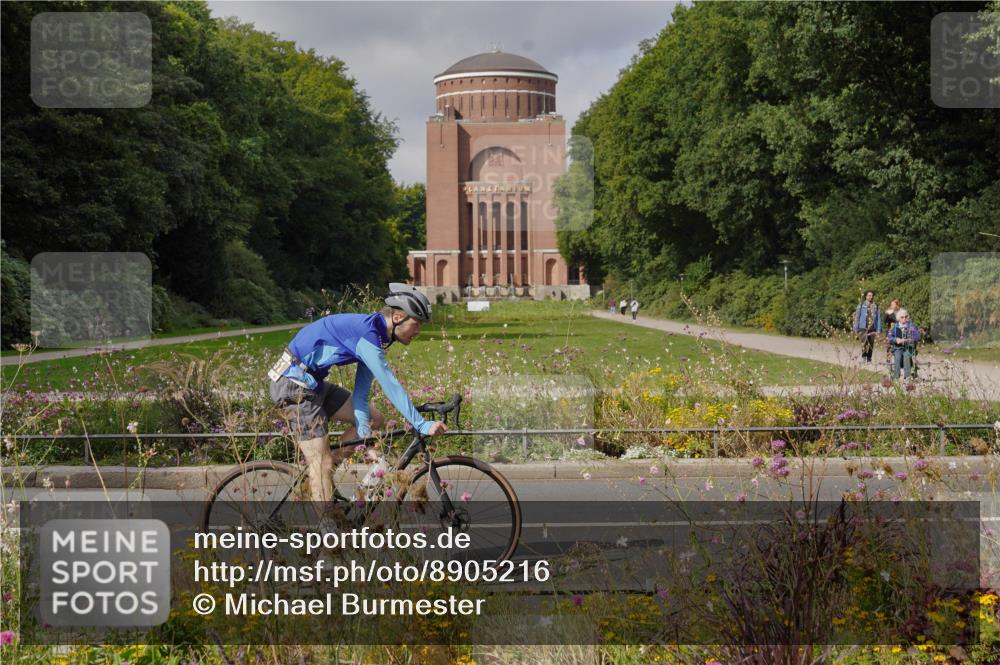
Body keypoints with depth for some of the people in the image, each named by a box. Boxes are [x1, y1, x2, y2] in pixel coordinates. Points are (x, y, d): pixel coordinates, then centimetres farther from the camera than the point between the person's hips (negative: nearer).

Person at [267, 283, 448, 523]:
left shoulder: (374, 338, 8)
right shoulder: (365, 331, -22)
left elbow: (359, 395, 6)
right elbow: (390, 385, -27)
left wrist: (364, 441, -4)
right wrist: (422, 425, -26)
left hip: (313, 383, 10)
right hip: (294, 385, -10)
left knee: (374, 419, 8)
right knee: (322, 462, -11)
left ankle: (318, 473, 11)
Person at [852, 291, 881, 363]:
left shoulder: (876, 306, 9)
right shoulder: (861, 305, 3)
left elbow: (879, 318, 11)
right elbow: (857, 317, 5)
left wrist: (878, 329, 4)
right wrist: (856, 328, 1)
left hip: (872, 329, 3)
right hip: (863, 328, -3)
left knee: (871, 344, 4)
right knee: (864, 341, -22)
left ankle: (869, 359, 15)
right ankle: (864, 356, -10)